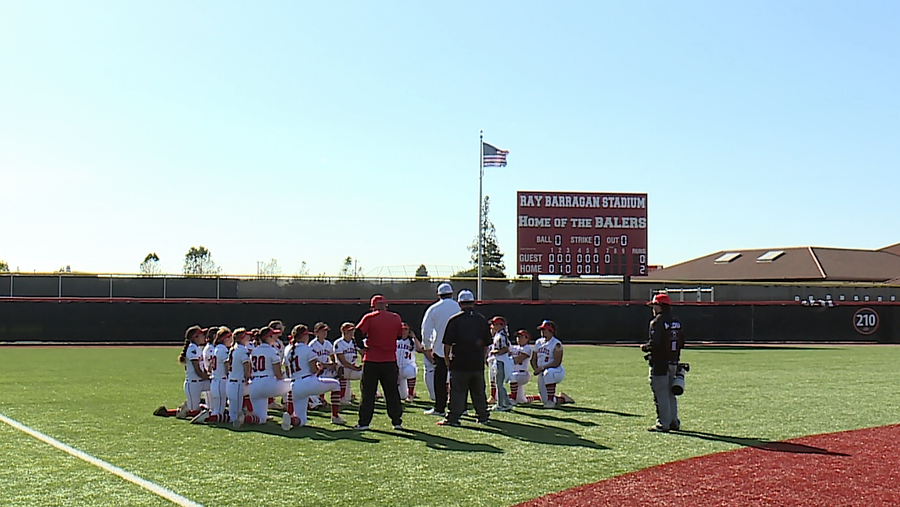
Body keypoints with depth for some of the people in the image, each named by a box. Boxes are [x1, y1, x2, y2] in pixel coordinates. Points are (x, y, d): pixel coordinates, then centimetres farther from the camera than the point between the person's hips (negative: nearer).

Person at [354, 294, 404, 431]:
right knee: (392, 392, 10)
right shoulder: (396, 318, 4)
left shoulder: (369, 318, -6)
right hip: (390, 361, 2)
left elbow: (358, 332, -16)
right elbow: (400, 335, 14)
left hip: (371, 361, -2)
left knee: (368, 393, 4)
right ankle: (397, 422, 11)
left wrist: (362, 345, -4)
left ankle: (364, 422, 4)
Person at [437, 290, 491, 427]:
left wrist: (446, 359, 6)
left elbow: (447, 344, -5)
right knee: (479, 392, 13)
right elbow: (487, 344, 13)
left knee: (457, 391, -1)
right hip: (478, 364, 4)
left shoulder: (454, 320, -7)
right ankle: (482, 417, 19)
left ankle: (453, 418, -2)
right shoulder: (482, 320, 7)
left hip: (459, 364, -4)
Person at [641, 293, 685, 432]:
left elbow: (655, 343, -22)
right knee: (670, 393, 18)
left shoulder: (657, 322, -14)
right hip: (673, 362, 9)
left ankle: (663, 424, -1)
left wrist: (644, 347, -4)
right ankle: (674, 422, 22)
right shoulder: (676, 322, 12)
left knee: (660, 394, -3)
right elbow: (681, 342, 14)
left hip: (660, 363, -8)